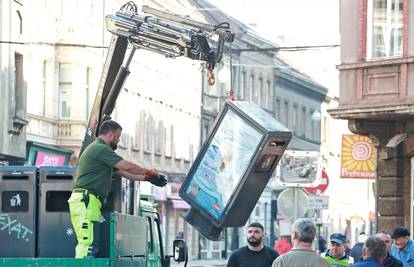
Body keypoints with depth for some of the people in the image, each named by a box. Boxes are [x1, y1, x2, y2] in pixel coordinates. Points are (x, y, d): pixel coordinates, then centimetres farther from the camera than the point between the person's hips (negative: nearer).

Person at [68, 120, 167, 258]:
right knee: (89, 243, -18)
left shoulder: (99, 149, 27)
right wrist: (147, 172, 6)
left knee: (86, 244, 5)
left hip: (86, 201, 11)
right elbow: (127, 166, -10)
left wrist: (145, 178, 25)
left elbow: (122, 172, 29)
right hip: (86, 201, -11)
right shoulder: (100, 148, -8)